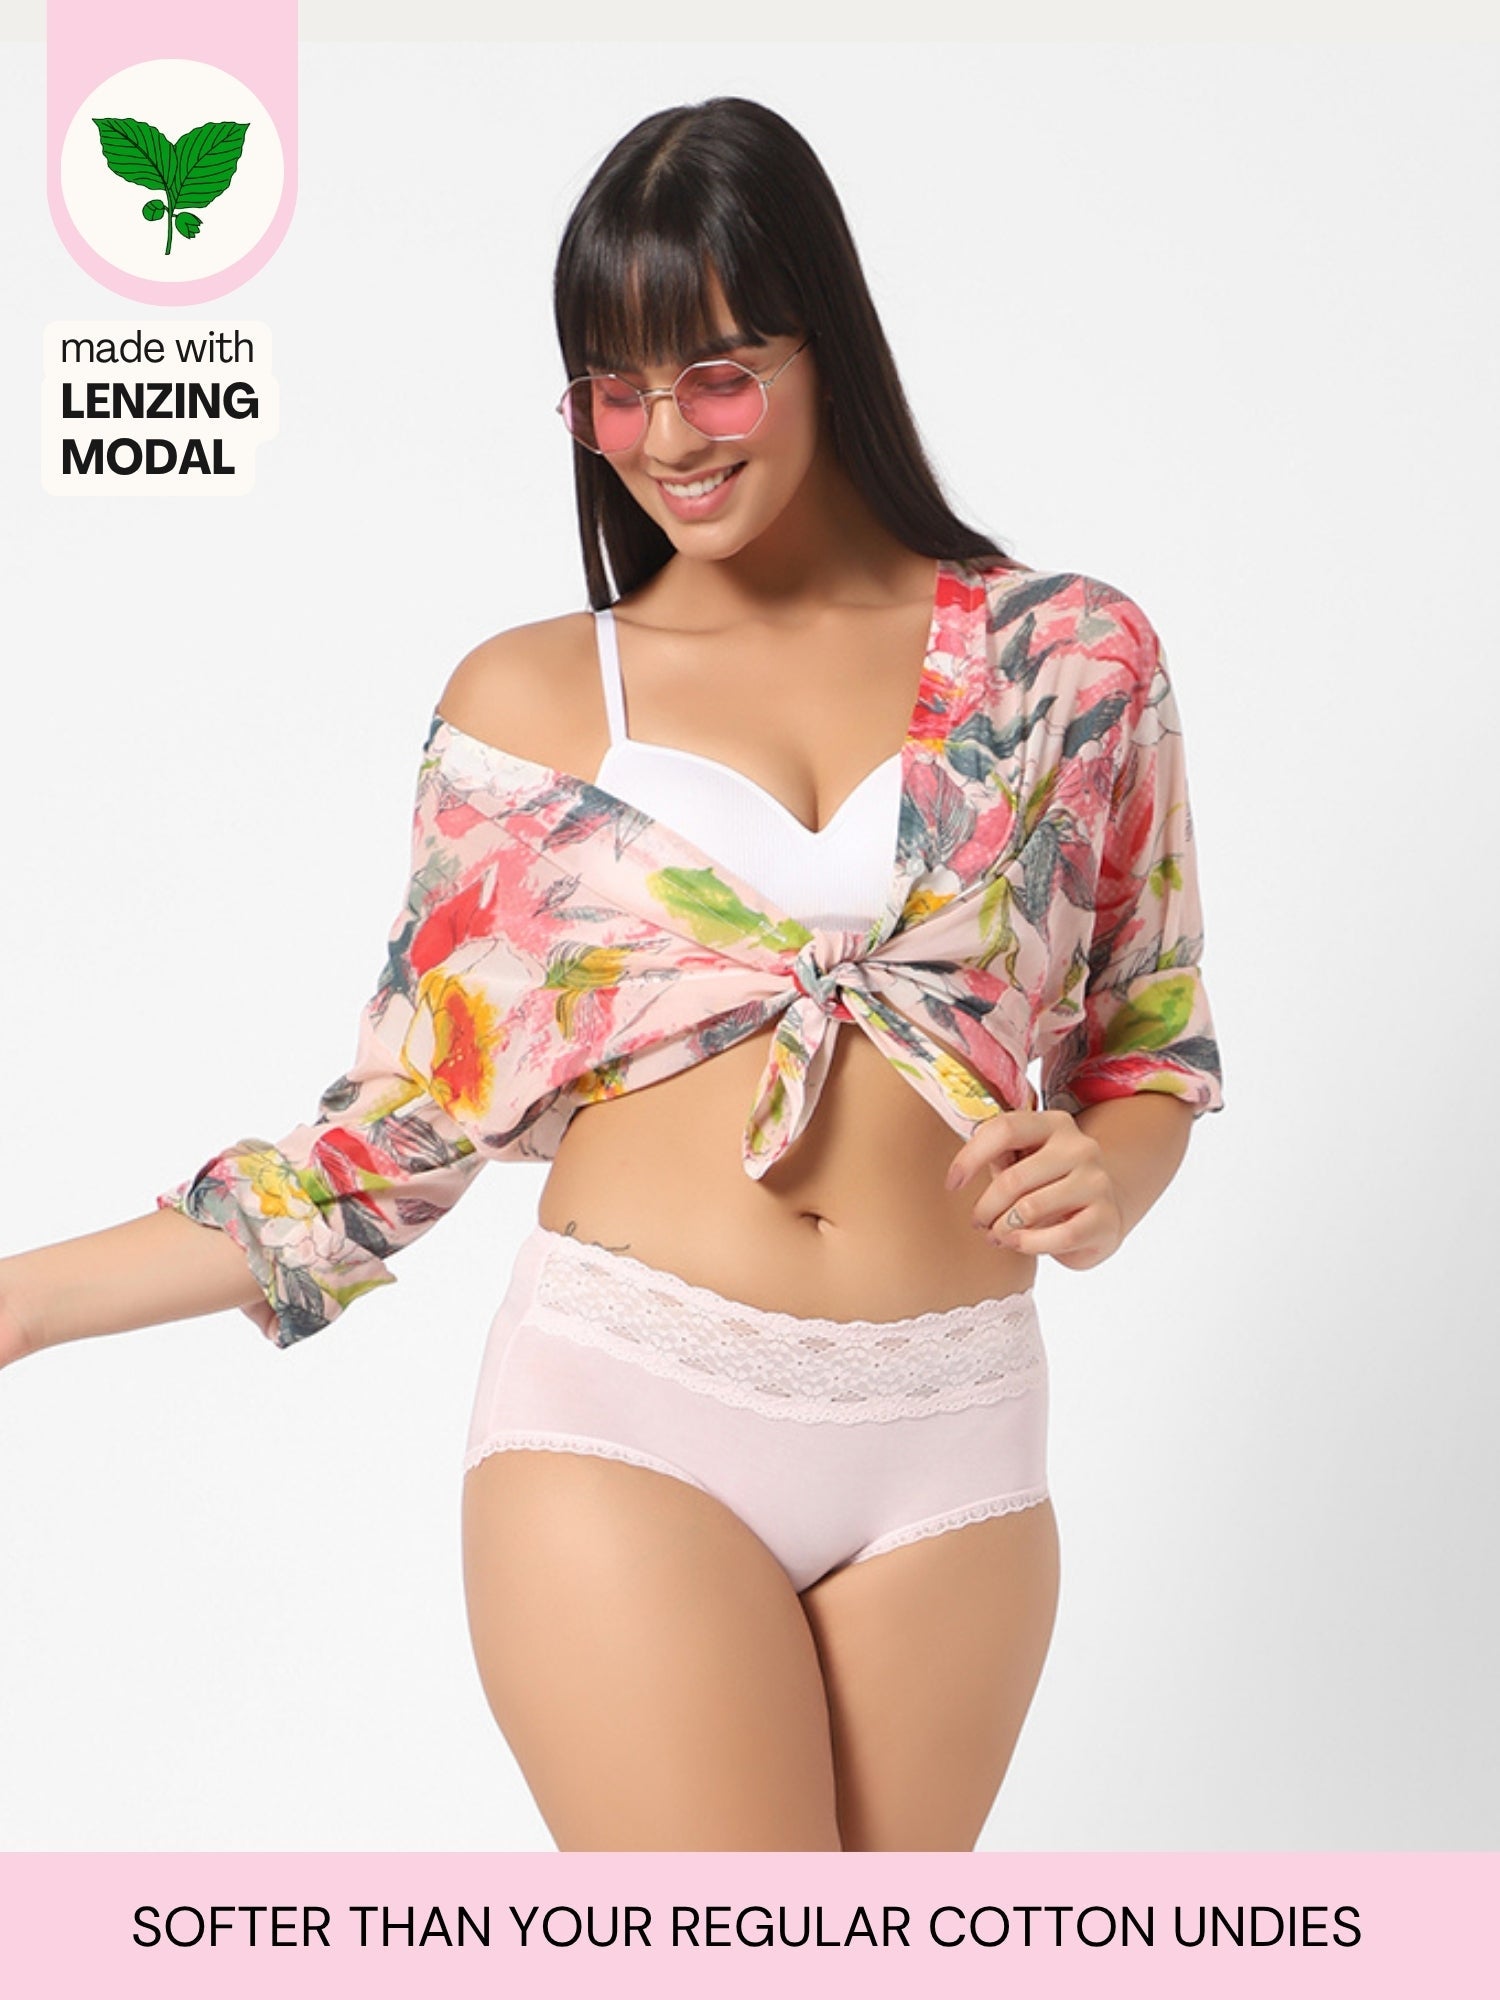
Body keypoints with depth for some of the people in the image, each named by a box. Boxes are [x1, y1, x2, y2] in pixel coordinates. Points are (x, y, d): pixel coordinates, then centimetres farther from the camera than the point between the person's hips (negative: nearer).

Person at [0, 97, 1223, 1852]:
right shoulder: (527, 701, 3)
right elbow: (403, 1130, 5)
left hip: (946, 1442, 2)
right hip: (627, 1420, -1)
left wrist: (1104, 1176, -10)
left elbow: (1153, 1041, 13)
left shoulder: (1066, 653, 4)